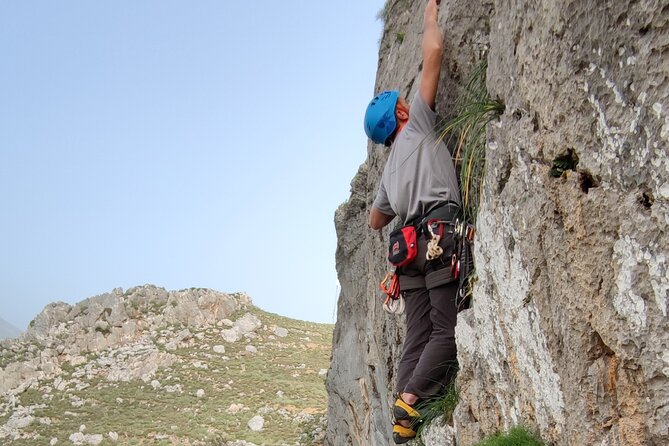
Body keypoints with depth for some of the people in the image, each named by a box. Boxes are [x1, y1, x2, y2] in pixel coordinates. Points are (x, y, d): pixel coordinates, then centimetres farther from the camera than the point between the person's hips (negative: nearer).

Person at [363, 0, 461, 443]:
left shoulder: (391, 167, 30)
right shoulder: (416, 125, 13)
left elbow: (376, 221, 39)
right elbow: (433, 51, 9)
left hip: (413, 243, 7)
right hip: (440, 232, -7)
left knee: (418, 338, 1)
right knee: (448, 330, -10)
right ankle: (409, 399, -19)